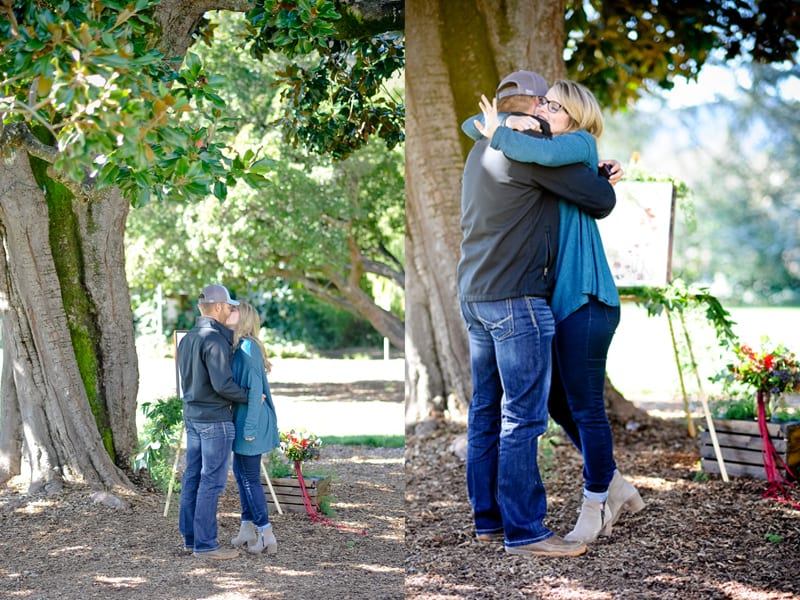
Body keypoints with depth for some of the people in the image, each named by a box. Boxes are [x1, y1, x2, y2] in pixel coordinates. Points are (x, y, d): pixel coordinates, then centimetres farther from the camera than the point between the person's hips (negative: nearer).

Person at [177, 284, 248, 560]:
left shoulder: (187, 339, 11)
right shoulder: (214, 340, -18)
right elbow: (223, 384, -23)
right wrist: (250, 397, -8)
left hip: (192, 417, 9)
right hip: (215, 420, -9)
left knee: (193, 477, 12)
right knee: (211, 481, -5)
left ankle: (191, 537, 18)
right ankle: (205, 544, -3)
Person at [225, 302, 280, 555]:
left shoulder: (247, 347, -16)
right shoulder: (237, 347, 11)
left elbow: (255, 388, -20)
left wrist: (250, 427, -21)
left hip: (250, 420, -9)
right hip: (242, 420, 9)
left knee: (250, 477, -3)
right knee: (240, 473, 15)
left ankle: (266, 534, 3)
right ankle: (248, 529, 22)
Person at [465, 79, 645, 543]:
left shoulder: (580, 143, -4)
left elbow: (543, 153, -27)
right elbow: (475, 123, 14)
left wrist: (498, 134, -11)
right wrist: (510, 123, -5)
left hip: (585, 300, -9)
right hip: (557, 299, 9)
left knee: (586, 408, -1)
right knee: (560, 404, 16)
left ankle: (595, 507, 12)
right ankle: (617, 488, 30)